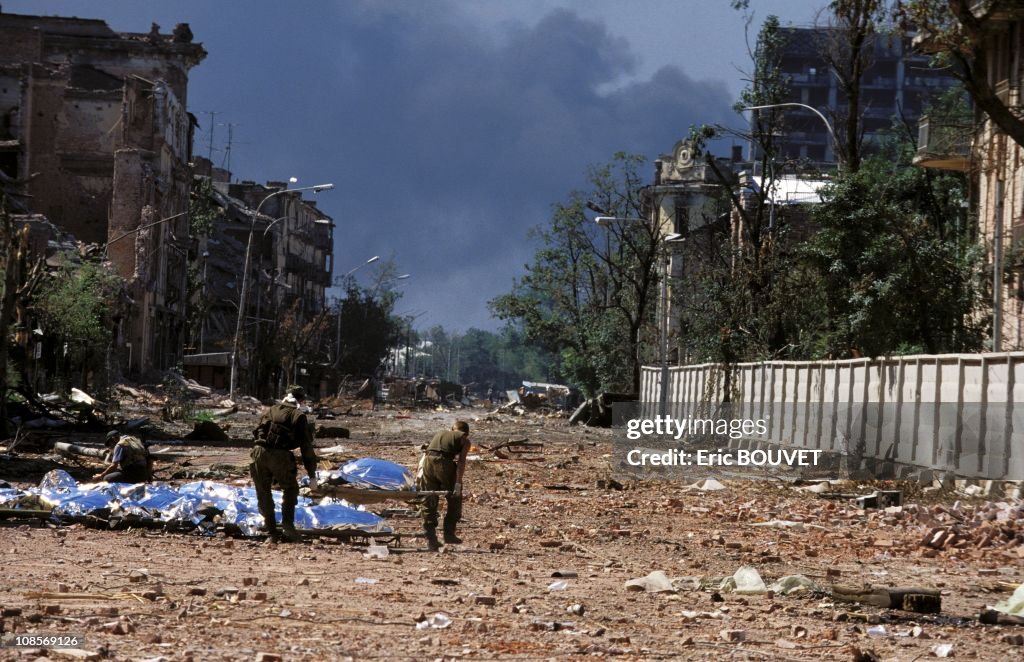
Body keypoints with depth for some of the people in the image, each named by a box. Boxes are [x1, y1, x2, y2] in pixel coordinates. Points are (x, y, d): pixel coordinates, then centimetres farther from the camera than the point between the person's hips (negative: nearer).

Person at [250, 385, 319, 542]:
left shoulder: (270, 411, 22)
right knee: (290, 489, 20)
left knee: (263, 493, 15)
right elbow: (306, 447, 6)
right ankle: (287, 526, 7)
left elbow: (256, 432, 23)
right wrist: (312, 475, 8)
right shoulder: (299, 416, 9)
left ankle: (271, 531, 13)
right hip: (280, 456, -3)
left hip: (259, 453, 3)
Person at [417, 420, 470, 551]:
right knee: (454, 500, 17)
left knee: (429, 502, 11)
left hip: (428, 462, 4)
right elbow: (461, 461, 2)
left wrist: (420, 473, 19)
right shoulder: (464, 440, 18)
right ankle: (449, 533, 15)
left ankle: (431, 539, 9)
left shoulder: (441, 433, 32)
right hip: (444, 463, -4)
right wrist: (458, 482, -5)